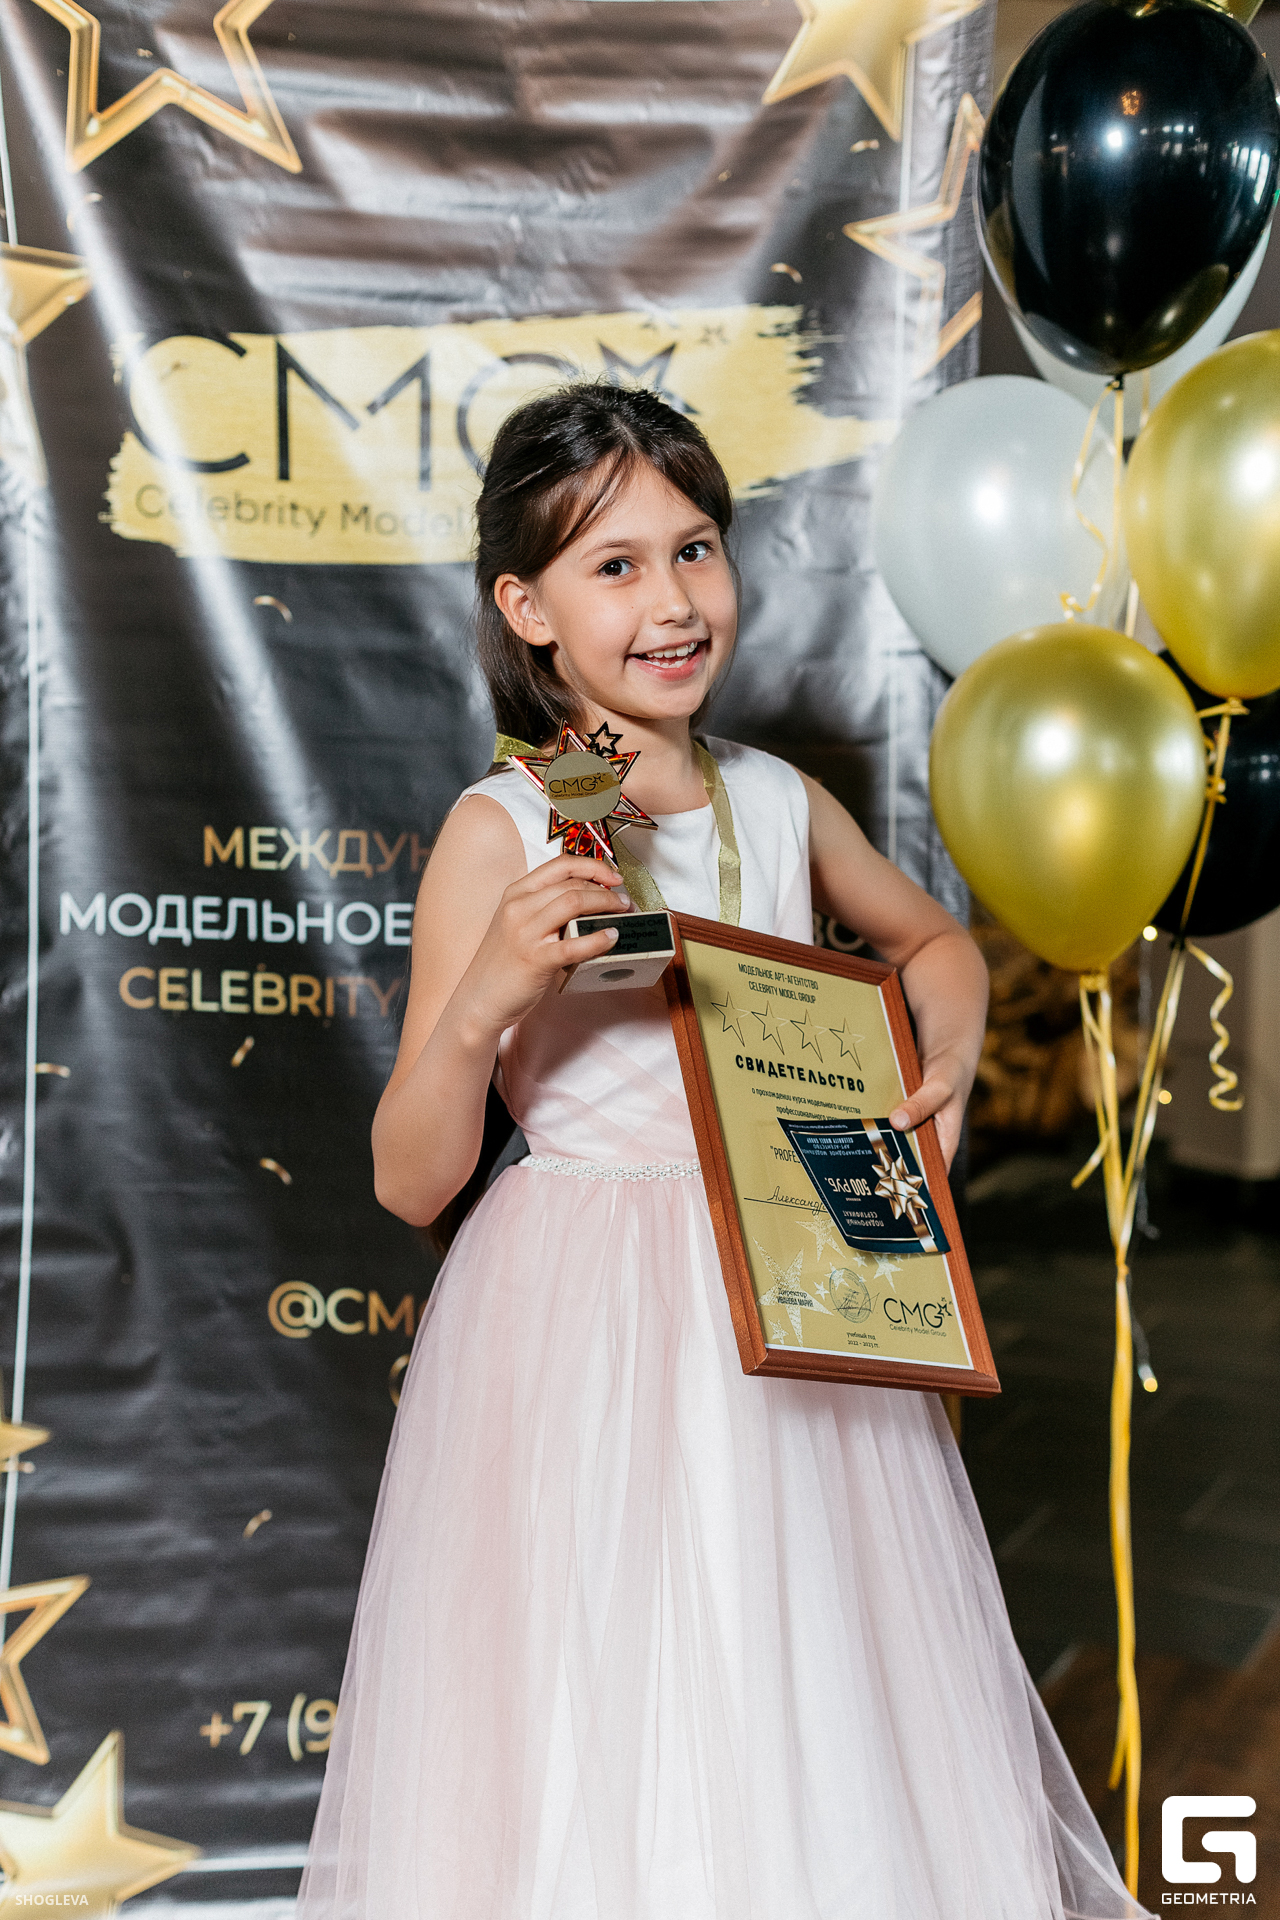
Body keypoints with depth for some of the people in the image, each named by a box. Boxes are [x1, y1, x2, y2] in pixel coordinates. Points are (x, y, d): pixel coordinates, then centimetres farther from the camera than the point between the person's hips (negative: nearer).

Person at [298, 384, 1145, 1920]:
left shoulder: (782, 803, 3)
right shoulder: (500, 832, -10)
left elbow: (936, 940, 24)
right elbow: (411, 1184, -10)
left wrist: (948, 1064, 5)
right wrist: (482, 1000, -27)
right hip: (581, 1338, -4)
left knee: (822, 1736, 17)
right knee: (597, 1744, 7)